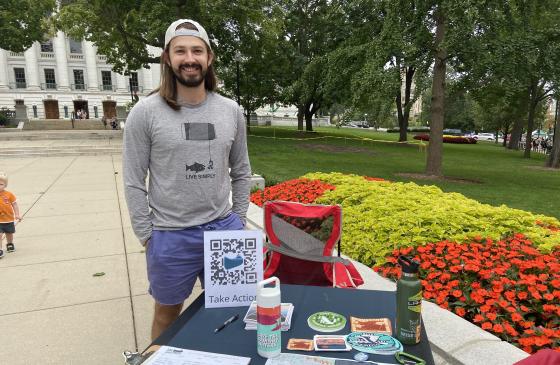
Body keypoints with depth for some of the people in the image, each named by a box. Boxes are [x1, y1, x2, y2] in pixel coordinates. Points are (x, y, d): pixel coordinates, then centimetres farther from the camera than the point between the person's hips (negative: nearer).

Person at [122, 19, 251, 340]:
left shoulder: (231, 111, 1)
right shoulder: (146, 112, -9)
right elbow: (134, 183, -5)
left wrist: (238, 221, 5)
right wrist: (147, 236, -6)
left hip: (223, 228, 3)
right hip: (170, 236, -2)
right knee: (168, 313, 18)